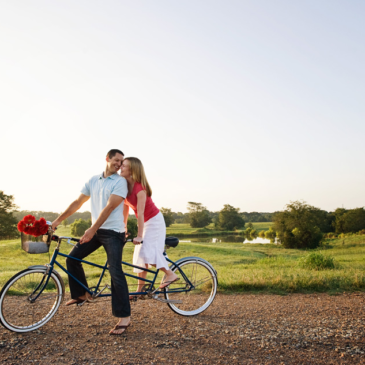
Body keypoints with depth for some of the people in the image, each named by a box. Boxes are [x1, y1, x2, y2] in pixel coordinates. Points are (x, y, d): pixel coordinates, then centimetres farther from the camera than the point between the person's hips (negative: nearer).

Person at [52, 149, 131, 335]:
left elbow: (109, 207, -18)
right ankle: (81, 294, 24)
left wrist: (92, 229, -24)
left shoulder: (120, 182, -9)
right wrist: (57, 220, 7)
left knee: (115, 271, -12)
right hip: (95, 230, 6)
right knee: (72, 258, 4)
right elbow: (78, 202, 12)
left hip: (113, 232, -6)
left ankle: (125, 317, -7)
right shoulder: (93, 180, 10)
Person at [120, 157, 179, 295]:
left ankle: (170, 274, -1)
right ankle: (140, 290, 14)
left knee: (147, 252, -17)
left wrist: (139, 235, -26)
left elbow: (140, 213, -26)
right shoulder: (125, 186, -2)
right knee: (140, 255, 8)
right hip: (145, 222, 8)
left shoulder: (139, 188, -25)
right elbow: (125, 209, 5)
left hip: (154, 221, -8)